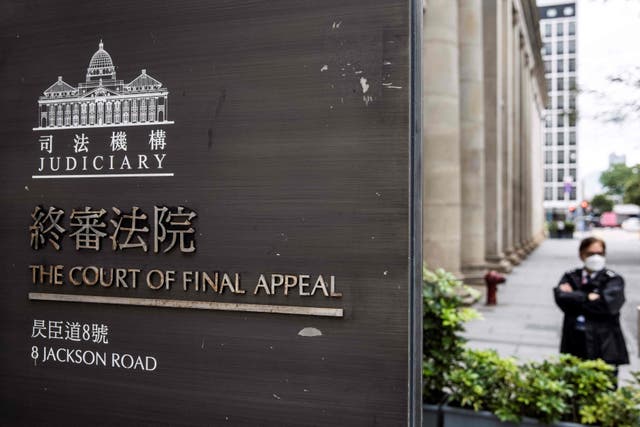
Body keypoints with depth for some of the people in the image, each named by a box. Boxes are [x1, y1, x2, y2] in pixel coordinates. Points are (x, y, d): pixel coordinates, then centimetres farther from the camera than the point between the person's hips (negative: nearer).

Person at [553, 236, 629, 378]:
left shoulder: (613, 280, 3)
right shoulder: (571, 277, 12)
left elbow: (607, 303, -15)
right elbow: (561, 298, -6)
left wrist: (574, 296, -6)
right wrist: (589, 298, -10)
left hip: (604, 347, -2)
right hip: (575, 346, 3)